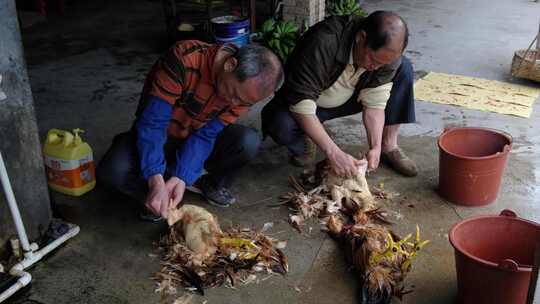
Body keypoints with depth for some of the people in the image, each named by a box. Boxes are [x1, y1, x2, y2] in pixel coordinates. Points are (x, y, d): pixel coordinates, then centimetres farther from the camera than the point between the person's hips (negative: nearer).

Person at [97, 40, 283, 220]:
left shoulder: (247, 88, -18)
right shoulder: (184, 60, -33)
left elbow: (205, 135, -18)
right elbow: (152, 123, -32)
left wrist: (182, 178, -32)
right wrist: (156, 182, -41)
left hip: (193, 140, 3)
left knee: (249, 142, -26)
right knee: (111, 172, -32)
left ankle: (215, 183, 3)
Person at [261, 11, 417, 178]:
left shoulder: (388, 52, -21)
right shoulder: (323, 43, -38)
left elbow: (375, 101, -16)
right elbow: (302, 104, -39)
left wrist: (376, 147, -30)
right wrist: (334, 152, -43)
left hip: (350, 97, 4)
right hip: (309, 101, -4)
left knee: (404, 68, -13)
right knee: (281, 125, -38)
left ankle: (389, 146, -3)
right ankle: (306, 140, 0)